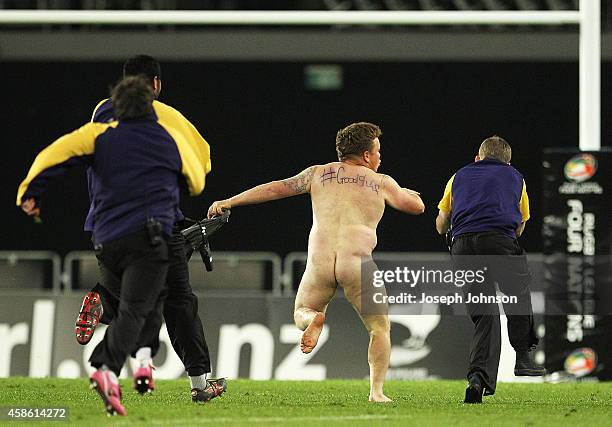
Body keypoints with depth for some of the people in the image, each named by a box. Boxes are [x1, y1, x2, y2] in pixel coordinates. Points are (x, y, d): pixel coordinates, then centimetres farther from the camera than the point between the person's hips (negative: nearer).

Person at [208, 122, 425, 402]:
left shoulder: (319, 174, 19)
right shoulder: (381, 182, 15)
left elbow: (276, 188, 17)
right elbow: (417, 207, 21)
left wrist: (229, 202, 21)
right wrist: (406, 193, 45)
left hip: (319, 260, 2)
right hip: (357, 260, -2)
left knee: (301, 314, 25)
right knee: (379, 327, 15)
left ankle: (315, 320, -12)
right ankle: (376, 391, 0)